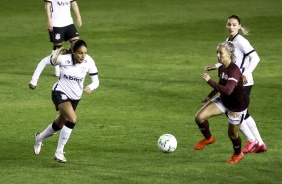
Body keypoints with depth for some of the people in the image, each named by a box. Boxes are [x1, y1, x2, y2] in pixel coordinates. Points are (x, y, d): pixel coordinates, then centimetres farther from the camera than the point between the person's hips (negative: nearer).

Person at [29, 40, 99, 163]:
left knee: (59, 125, 19)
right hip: (60, 92, -5)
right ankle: (59, 152, -15)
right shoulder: (63, 59, -24)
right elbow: (43, 62, -8)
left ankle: (39, 138, 52)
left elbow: (96, 81, -11)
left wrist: (90, 87, -34)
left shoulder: (89, 62, -17)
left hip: (75, 97, 5)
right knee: (72, 119, -28)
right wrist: (34, 81, -6)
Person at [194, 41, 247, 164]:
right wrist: (209, 96, 18)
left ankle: (238, 154, 40)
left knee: (232, 134, 9)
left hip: (237, 106, -7)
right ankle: (208, 138, 19)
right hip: (223, 101, 7)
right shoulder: (221, 69, -6)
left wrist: (209, 81, -42)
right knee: (199, 117, -9)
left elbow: (227, 90, -44)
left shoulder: (234, 71, -31)